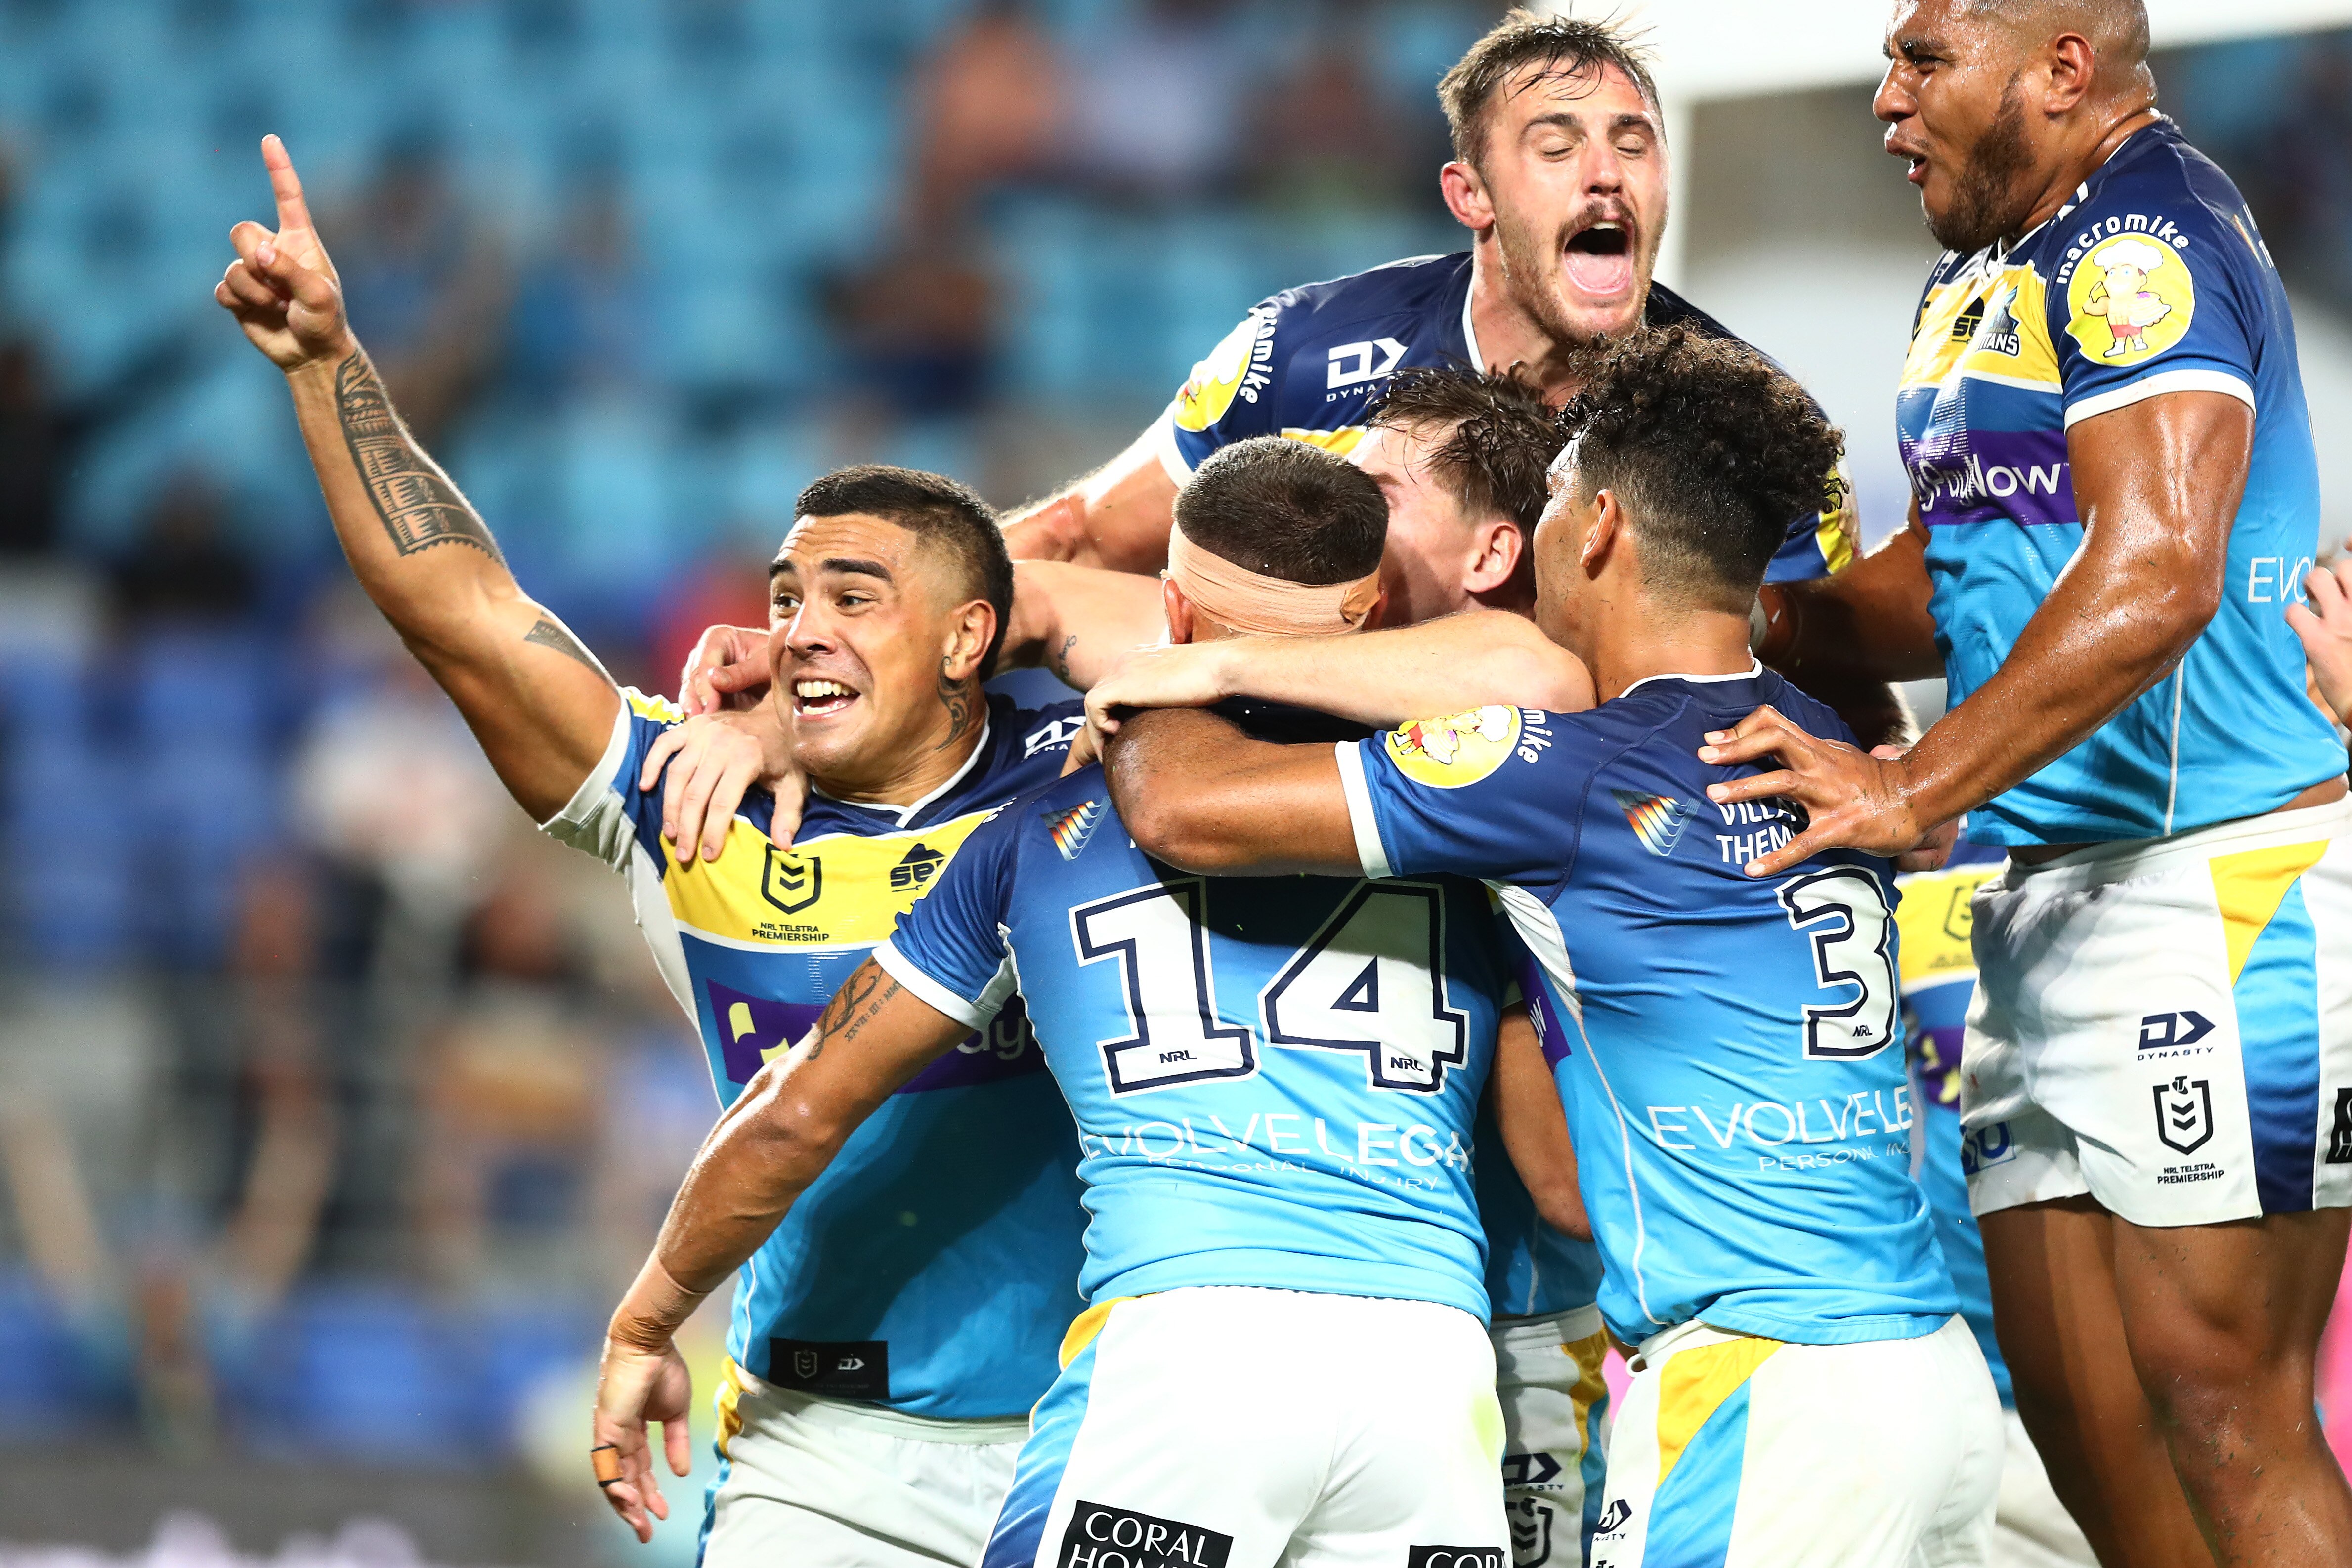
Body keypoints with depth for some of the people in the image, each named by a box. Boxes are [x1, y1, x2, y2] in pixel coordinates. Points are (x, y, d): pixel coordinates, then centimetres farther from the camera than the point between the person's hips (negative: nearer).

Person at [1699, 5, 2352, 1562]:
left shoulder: (2144, 235, -13)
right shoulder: (1987, 278, 19)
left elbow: (2153, 576, -24)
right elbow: (1949, 589, 24)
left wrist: (1918, 788, -26)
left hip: (2218, 888, -10)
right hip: (2051, 902, 10)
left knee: (2218, 1404, -11)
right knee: (2076, 1404, 10)